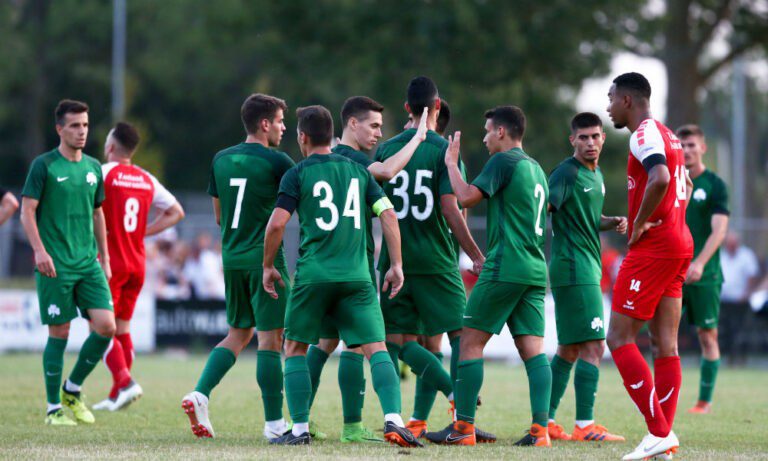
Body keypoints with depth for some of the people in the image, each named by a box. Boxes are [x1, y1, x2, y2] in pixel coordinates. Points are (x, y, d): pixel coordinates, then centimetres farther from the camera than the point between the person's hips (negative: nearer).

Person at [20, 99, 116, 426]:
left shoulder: (93, 167, 13)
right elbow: (27, 211, -6)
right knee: (59, 334, -3)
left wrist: (104, 259, 20)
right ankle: (54, 408, 8)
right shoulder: (44, 165, -3)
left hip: (89, 264, 5)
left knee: (106, 327, -7)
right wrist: (39, 250, -18)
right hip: (55, 265, -5)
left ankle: (72, 390, 12)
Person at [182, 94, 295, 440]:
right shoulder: (276, 162, -9)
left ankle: (200, 394, 0)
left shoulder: (221, 160, 9)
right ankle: (274, 423, -1)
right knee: (270, 338, -2)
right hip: (265, 259, -6)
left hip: (231, 257, 6)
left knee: (237, 333, 17)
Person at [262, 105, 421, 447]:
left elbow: (277, 223, -7)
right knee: (376, 348, -3)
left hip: (313, 275, -2)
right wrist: (396, 265, 9)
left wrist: (268, 266, 6)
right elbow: (388, 214, 6)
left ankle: (300, 429, 8)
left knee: (295, 349, 13)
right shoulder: (357, 170, 13)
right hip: (357, 275, 2)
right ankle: (393, 420, -22)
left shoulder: (296, 175, 2)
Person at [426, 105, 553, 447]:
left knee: (471, 340, -2)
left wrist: (451, 163, 1)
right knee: (532, 348, 1)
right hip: (535, 270, 8)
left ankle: (463, 428, -3)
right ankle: (540, 430, -8)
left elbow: (468, 197, -14)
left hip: (505, 268, -8)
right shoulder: (536, 169, 20)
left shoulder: (504, 161, -6)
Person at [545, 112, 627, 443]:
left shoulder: (596, 175, 17)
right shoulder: (567, 173, -12)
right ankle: (585, 425, -11)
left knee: (569, 349, 12)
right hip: (574, 269, -10)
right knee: (593, 346, -12)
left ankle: (547, 421, 17)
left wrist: (611, 223, 11)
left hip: (588, 268, 10)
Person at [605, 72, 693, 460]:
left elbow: (660, 180, -31)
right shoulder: (667, 135, 19)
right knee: (665, 344, 7)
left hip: (653, 245, -10)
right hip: (679, 243, 10)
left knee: (619, 338, -7)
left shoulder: (644, 135, -12)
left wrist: (639, 224, -19)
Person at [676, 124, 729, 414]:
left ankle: (705, 401, 7)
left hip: (704, 275, -3)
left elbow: (718, 230, -11)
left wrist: (699, 264, -23)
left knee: (707, 336, 1)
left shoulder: (714, 185, -2)